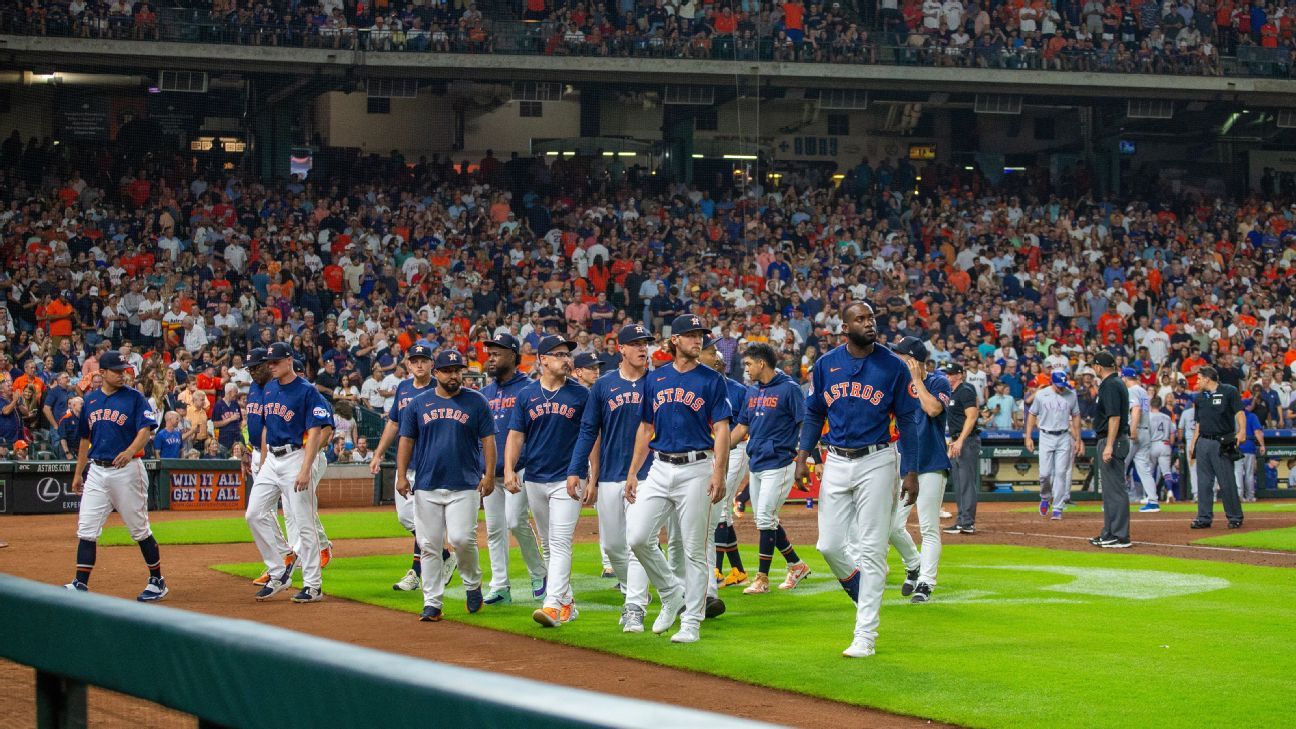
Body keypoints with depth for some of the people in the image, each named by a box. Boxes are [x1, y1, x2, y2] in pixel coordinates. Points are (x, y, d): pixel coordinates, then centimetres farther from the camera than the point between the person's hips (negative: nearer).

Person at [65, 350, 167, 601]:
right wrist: (78, 473, 19)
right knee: (86, 529, -1)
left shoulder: (135, 398, -3)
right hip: (96, 470, 5)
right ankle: (80, 584, 1)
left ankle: (157, 581, 12)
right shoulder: (90, 400, 12)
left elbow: (145, 430, -14)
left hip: (126, 470, -4)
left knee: (139, 529, 2)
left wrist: (130, 451, -33)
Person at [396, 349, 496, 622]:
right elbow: (406, 440, 9)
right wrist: (401, 475, -1)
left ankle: (473, 585, 12)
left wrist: (489, 474, -7)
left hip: (464, 486, -2)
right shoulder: (419, 403, 8)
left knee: (462, 538, -14)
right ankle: (432, 603, 5)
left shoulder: (476, 402, 4)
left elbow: (488, 439, 3)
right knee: (429, 546, 1)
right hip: (426, 486, 2)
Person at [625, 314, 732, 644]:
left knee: (694, 549, -2)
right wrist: (632, 473, 11)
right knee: (637, 538, -6)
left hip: (696, 470, -4)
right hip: (659, 468, 4)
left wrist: (719, 473, -17)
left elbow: (722, 430, -5)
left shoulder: (712, 380, 0)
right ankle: (672, 593, 16)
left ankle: (691, 622, 5)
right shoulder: (655, 379, 11)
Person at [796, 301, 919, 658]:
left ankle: (865, 636, -1)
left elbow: (907, 421, 0)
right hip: (836, 463, 3)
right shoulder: (826, 365, 4)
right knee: (830, 545, 1)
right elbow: (814, 414, 14)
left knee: (871, 549, -4)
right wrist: (803, 455, 2)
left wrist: (910, 472, -5)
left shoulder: (894, 367, -3)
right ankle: (865, 595, 30)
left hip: (877, 462, -3)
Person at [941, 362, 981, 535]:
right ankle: (962, 520, 17)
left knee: (967, 482, -11)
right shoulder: (951, 394, 18)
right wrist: (951, 443, 20)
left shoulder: (965, 391, -11)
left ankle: (967, 523, -13)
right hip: (956, 443, 10)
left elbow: (971, 417, -20)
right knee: (957, 483, 12)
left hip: (968, 441, -10)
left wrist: (960, 441, -26)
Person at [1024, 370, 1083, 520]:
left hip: (1064, 438, 1)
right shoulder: (1041, 395, -2)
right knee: (1045, 473, -6)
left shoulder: (1071, 395, 2)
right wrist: (1028, 437, -1)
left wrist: (1077, 439, 9)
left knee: (1061, 473, -4)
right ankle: (1045, 498, 23)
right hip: (1046, 437, -1)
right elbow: (1032, 415, 5)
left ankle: (1058, 508, 0)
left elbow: (1075, 416, 11)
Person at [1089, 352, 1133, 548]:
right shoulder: (1116, 383, 17)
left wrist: (1109, 446, -27)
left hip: (1112, 441, -11)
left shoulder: (1110, 386, -15)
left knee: (1115, 489, -9)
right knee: (1109, 489, 16)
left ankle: (1120, 536, -9)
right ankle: (1110, 534, 22)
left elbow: (1115, 416, -23)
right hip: (1111, 442, 11)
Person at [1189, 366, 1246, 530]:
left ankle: (1235, 517, 4)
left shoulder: (1229, 392, -1)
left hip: (1221, 443, -6)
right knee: (1204, 483, 4)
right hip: (1203, 442, 6)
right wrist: (1193, 443, 13)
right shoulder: (1199, 397, 17)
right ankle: (1204, 518, 8)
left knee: (1227, 482, -5)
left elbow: (1239, 412, -8)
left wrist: (1241, 431, -22)